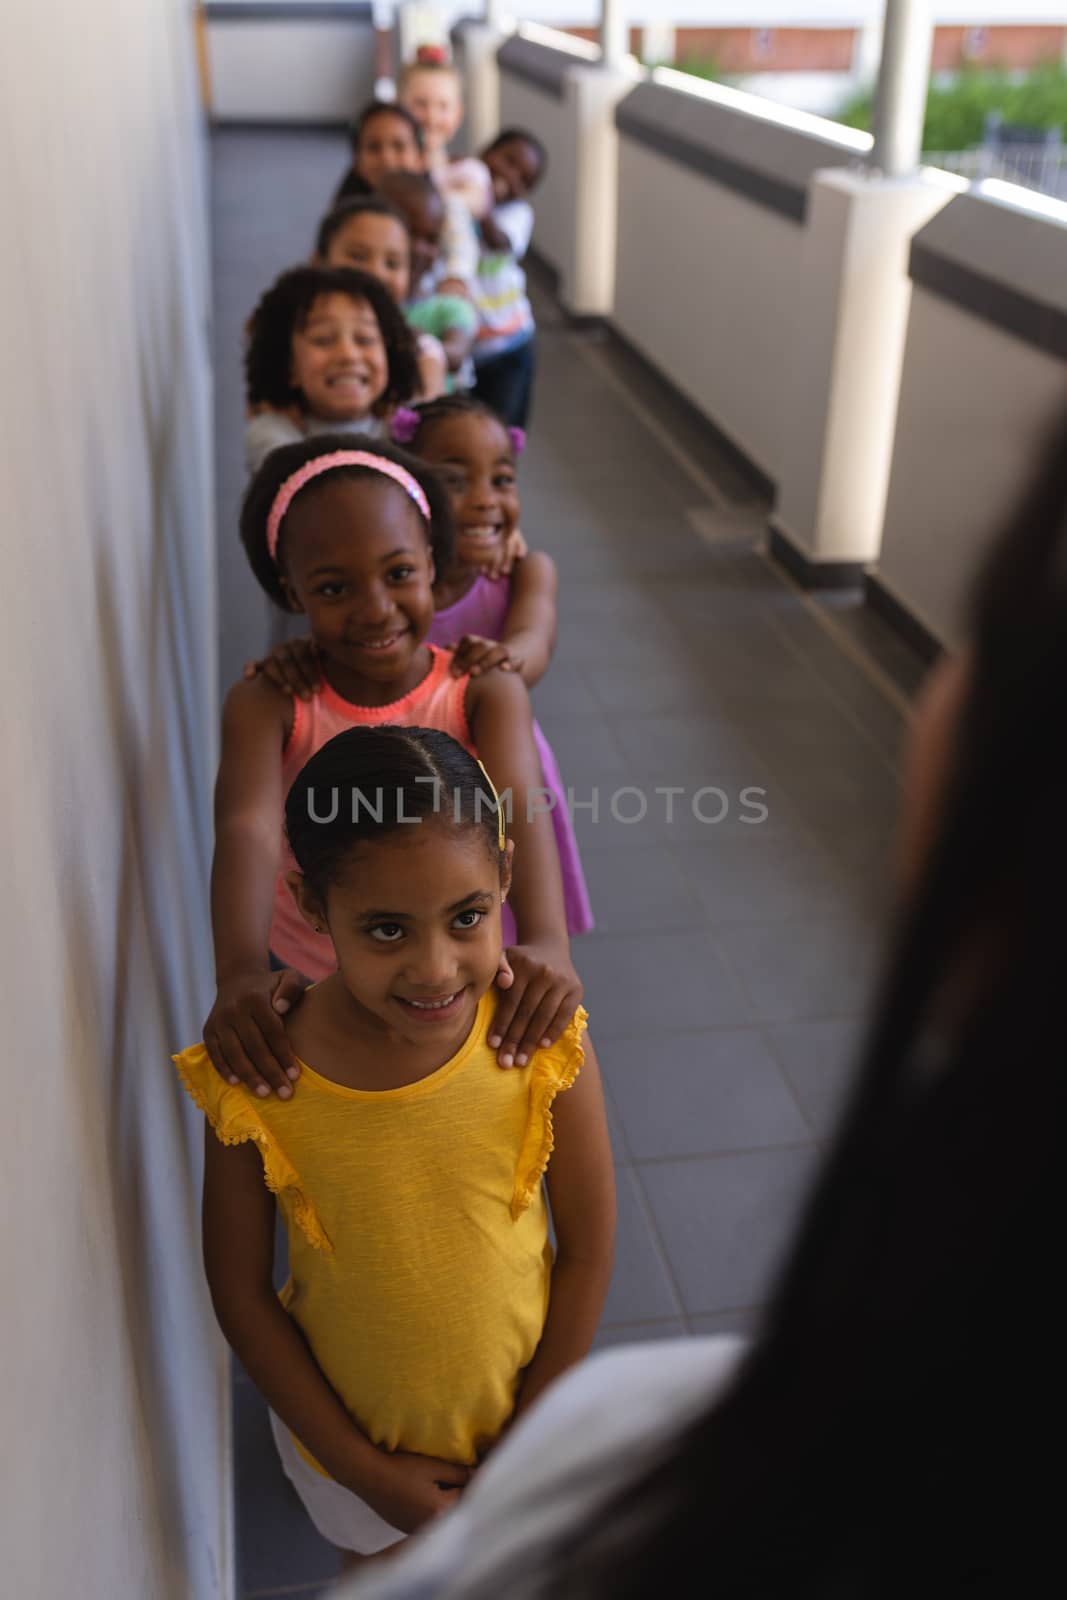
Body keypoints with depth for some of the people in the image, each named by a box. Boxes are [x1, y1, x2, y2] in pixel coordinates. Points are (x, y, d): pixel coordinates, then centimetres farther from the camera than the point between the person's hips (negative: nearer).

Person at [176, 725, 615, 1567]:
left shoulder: (543, 1045, -26)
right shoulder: (253, 1080, -27)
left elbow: (588, 1252, -13)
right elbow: (242, 1295, -14)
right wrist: (360, 1467, -10)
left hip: (516, 1416, 0)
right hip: (348, 1436, 0)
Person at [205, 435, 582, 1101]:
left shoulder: (486, 691, -16)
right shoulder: (267, 706, -17)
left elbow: (520, 808, -34)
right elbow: (247, 828, -35)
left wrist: (546, 940, -55)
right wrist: (241, 970, -55)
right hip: (305, 992, 0)